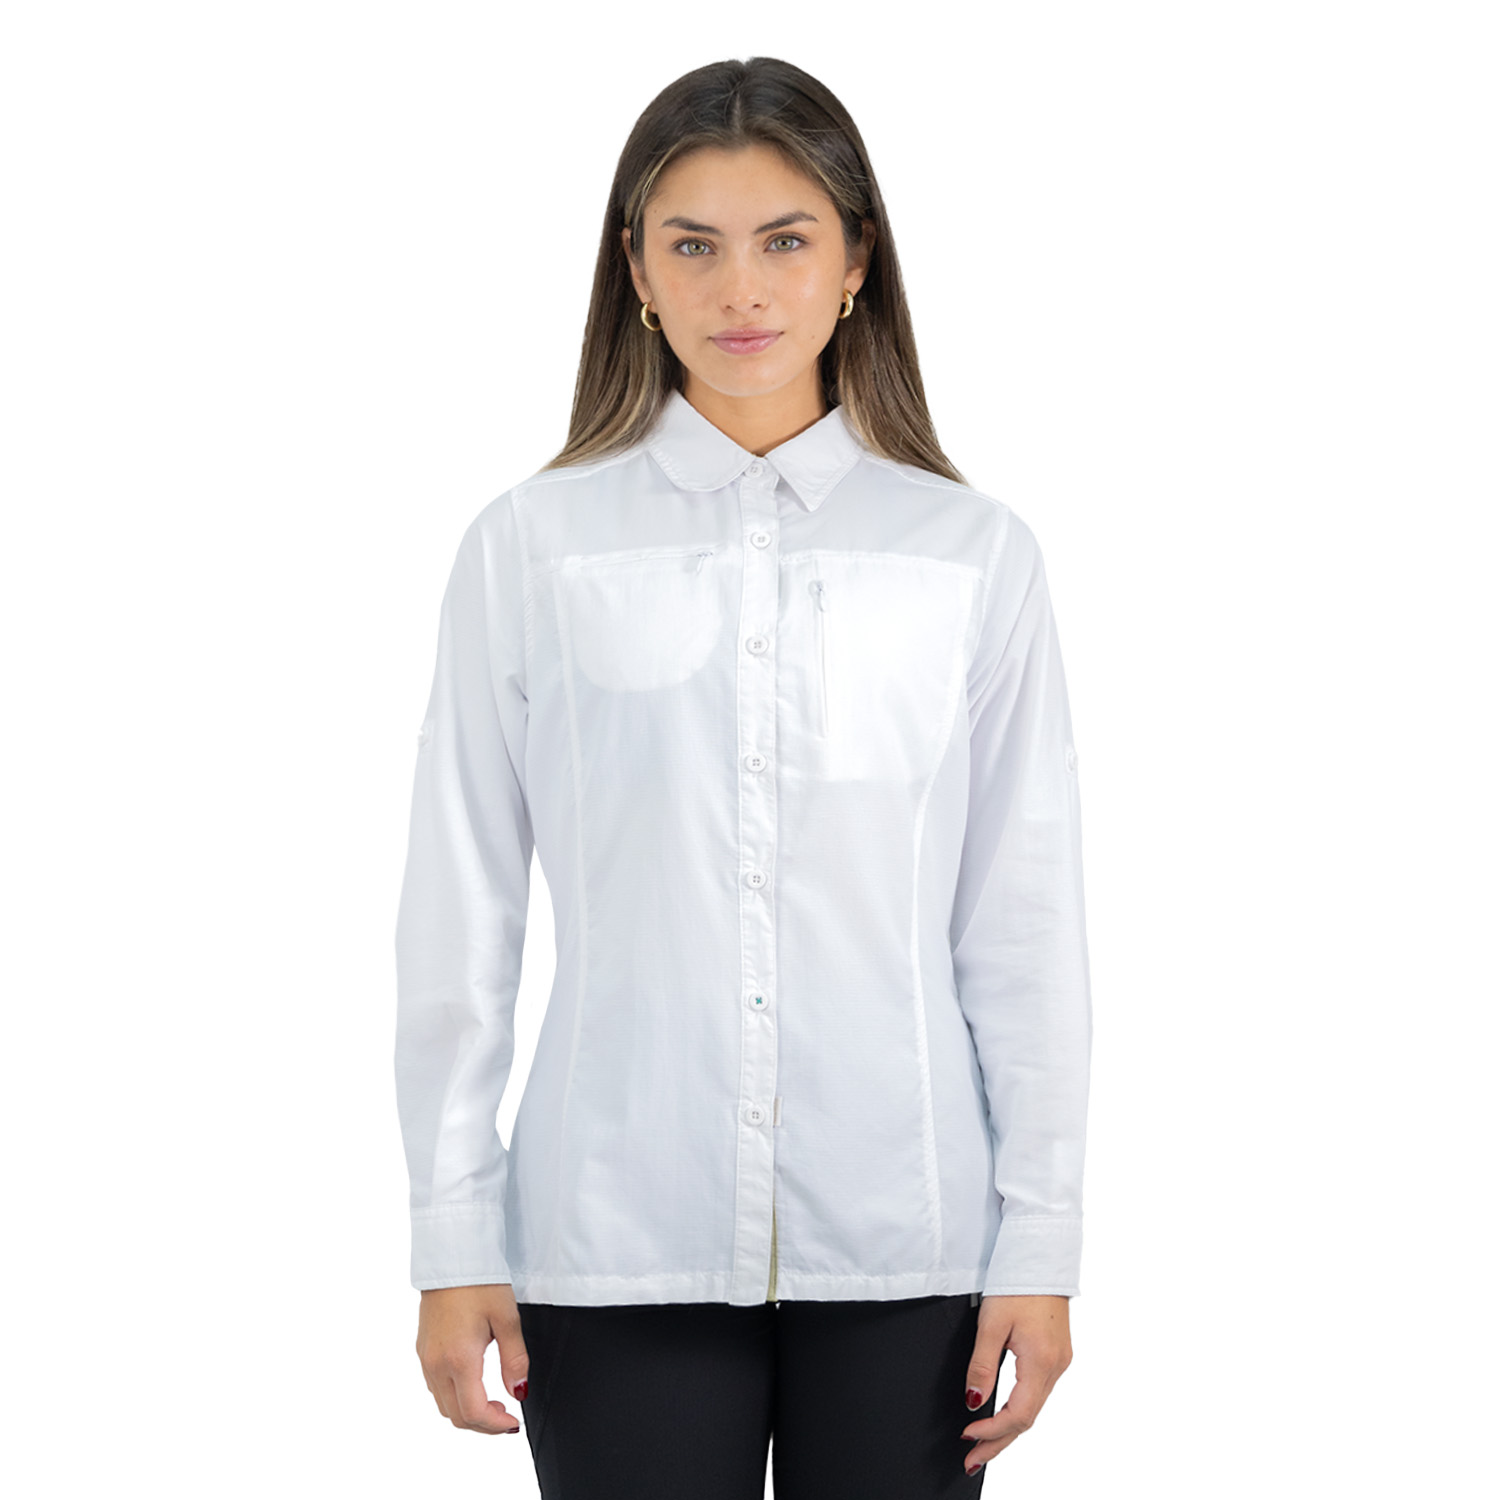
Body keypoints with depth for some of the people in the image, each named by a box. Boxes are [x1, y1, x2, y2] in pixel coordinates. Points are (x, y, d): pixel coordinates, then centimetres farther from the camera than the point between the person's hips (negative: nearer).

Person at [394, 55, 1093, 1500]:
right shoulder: (531, 546, 0)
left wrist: (1041, 1240, 1)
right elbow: (460, 912, 2)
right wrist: (454, 1243, 1)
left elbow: (1025, 924, 3)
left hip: (902, 1246, 1)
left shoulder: (975, 553, 2)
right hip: (618, 1245, 0)